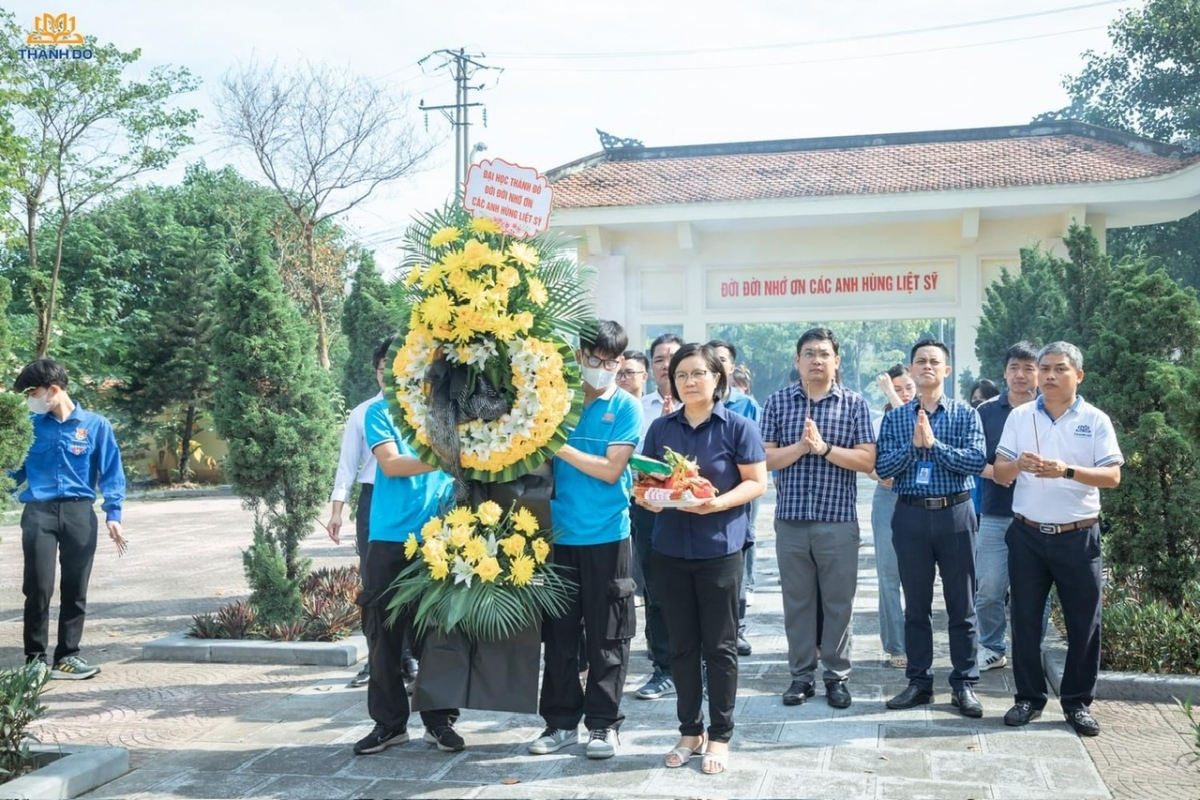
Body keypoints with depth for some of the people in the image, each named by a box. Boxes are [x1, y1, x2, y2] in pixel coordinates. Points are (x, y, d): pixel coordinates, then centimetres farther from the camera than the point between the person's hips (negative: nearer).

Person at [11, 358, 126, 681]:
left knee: (75, 589, 6)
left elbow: (110, 472, 2)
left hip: (79, 512, 0)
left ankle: (67, 655, 17)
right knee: (39, 588, -2)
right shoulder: (31, 425, 5)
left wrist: (113, 514, -6)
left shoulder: (95, 425, 1)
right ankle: (36, 657, 10)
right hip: (39, 512, 0)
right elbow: (17, 469, 13)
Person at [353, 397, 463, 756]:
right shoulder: (380, 412, 4)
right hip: (390, 538, -1)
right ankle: (389, 722, 16)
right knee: (384, 635, 4)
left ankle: (439, 720, 16)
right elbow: (390, 464, -8)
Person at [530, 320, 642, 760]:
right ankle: (561, 720, 21)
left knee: (606, 637, 5)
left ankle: (603, 723, 16)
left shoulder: (626, 408, -2)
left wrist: (560, 447, -13)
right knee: (558, 633, 9)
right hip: (559, 534, 3)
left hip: (607, 536, -3)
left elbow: (611, 470, -11)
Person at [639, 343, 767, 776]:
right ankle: (689, 731, 23)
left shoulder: (737, 426, -3)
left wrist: (719, 502, -21)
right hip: (671, 548, 4)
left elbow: (757, 482, -6)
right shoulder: (661, 428, 8)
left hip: (720, 547, -3)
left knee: (719, 646, 4)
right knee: (682, 644, 10)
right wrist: (648, 496, -11)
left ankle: (720, 736, 16)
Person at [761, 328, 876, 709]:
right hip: (791, 519, 1)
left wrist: (823, 447, -15)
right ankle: (801, 675, 20)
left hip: (839, 520, -1)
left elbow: (867, 461, -5)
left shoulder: (854, 404, 2)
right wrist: (800, 447, -16)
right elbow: (765, 458, -1)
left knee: (838, 602, 6)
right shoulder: (778, 402, 5)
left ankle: (837, 676, 18)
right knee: (797, 601, 9)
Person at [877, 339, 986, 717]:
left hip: (955, 514, -1)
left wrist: (934, 444, -18)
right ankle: (919, 682, 19)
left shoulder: (965, 415, 2)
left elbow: (977, 462, -11)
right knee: (916, 604, 9)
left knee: (961, 604, 5)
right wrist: (914, 445, -15)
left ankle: (964, 684, 15)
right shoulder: (894, 418, 6)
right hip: (911, 515, 1)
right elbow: (883, 467, -3)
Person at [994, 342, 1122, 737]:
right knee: (1025, 620, 6)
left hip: (1078, 537, -1)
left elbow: (1112, 476, -7)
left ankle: (1078, 702, 18)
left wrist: (1067, 471, -22)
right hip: (1028, 534, 1)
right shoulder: (1020, 417, 4)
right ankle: (1029, 697, 19)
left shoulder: (1096, 420, 0)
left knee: (1084, 622, 4)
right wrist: (1018, 465, -20)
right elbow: (999, 473, 2)